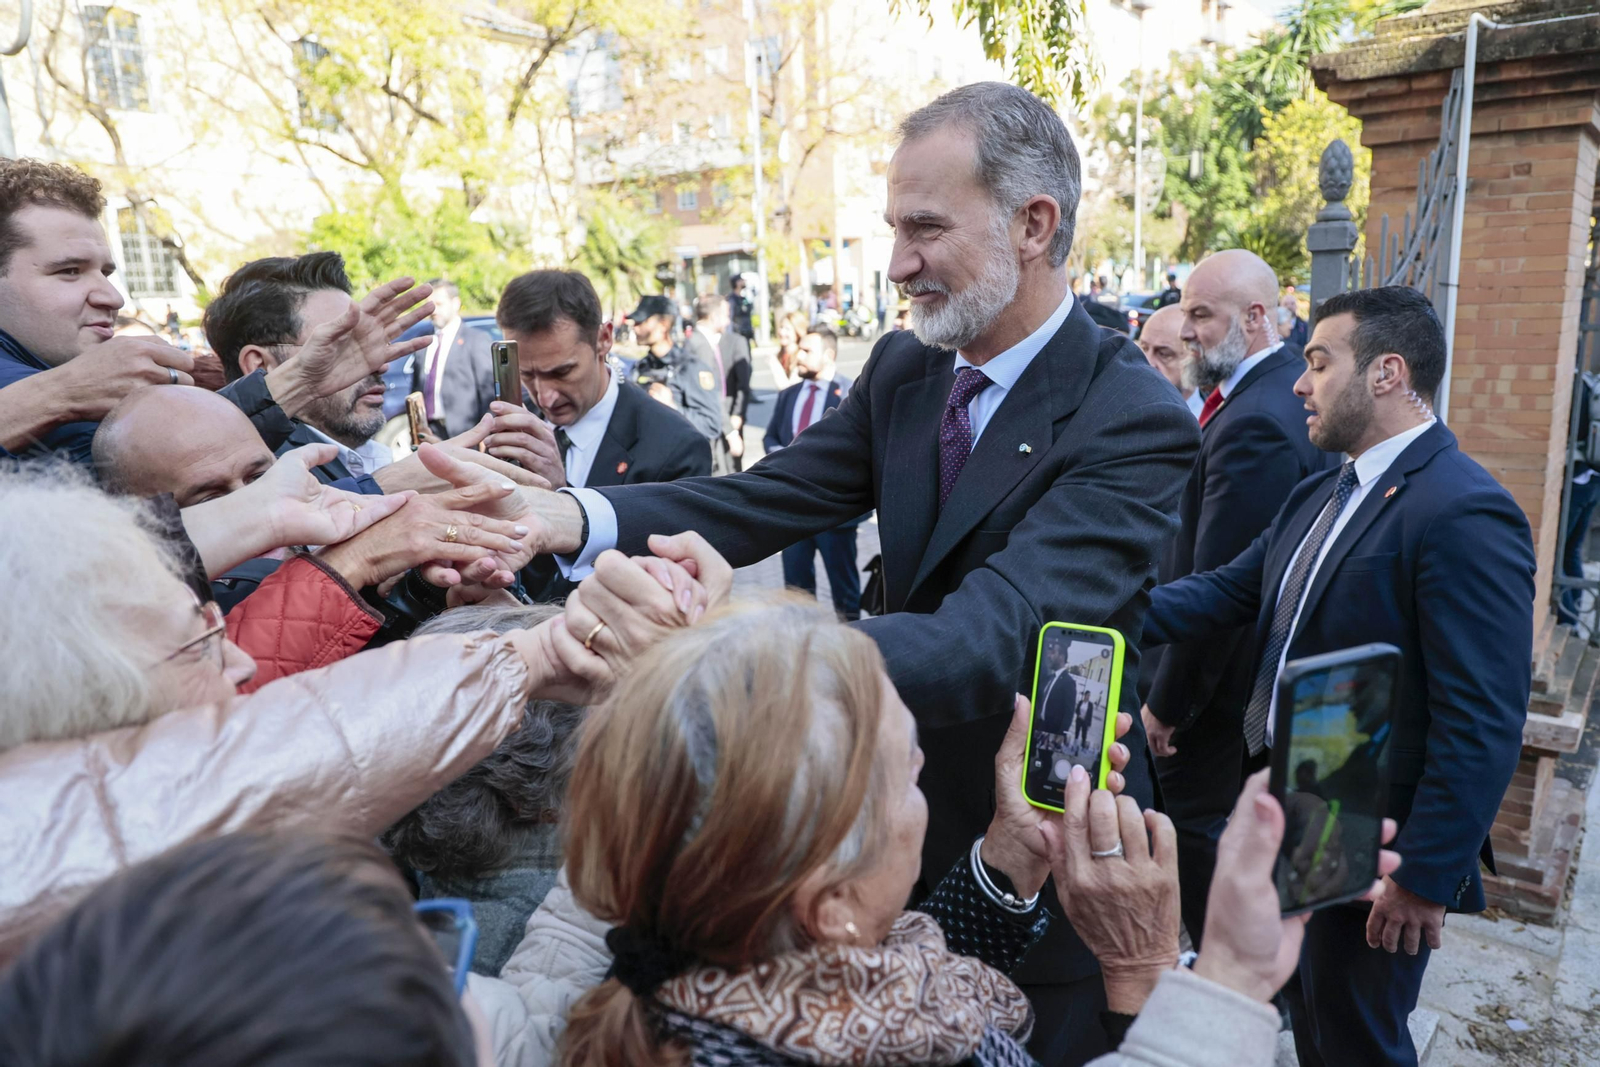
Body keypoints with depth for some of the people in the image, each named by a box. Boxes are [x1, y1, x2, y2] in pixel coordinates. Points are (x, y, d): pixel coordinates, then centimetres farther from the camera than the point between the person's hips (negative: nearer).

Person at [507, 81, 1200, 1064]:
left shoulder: (1136, 426, -25)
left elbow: (983, 645, -37)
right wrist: (572, 517, -29)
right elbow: (769, 499, -11)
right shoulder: (905, 369, -3)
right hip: (906, 822, 6)